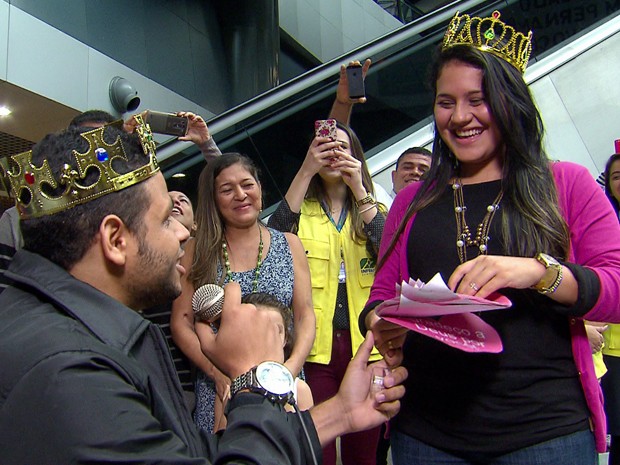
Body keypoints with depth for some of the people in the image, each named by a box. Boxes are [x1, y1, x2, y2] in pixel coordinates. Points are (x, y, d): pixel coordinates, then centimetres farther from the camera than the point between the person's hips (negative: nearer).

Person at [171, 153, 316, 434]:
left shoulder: (289, 245, 5)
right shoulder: (198, 250, 3)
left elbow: (305, 316, 2)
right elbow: (181, 321, -1)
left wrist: (291, 367, -15)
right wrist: (219, 373, -13)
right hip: (219, 388, -1)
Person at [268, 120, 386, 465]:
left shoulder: (373, 210, 11)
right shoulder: (301, 210, 7)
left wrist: (359, 189, -15)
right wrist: (306, 172, -19)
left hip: (364, 343, 2)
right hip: (314, 345, -1)